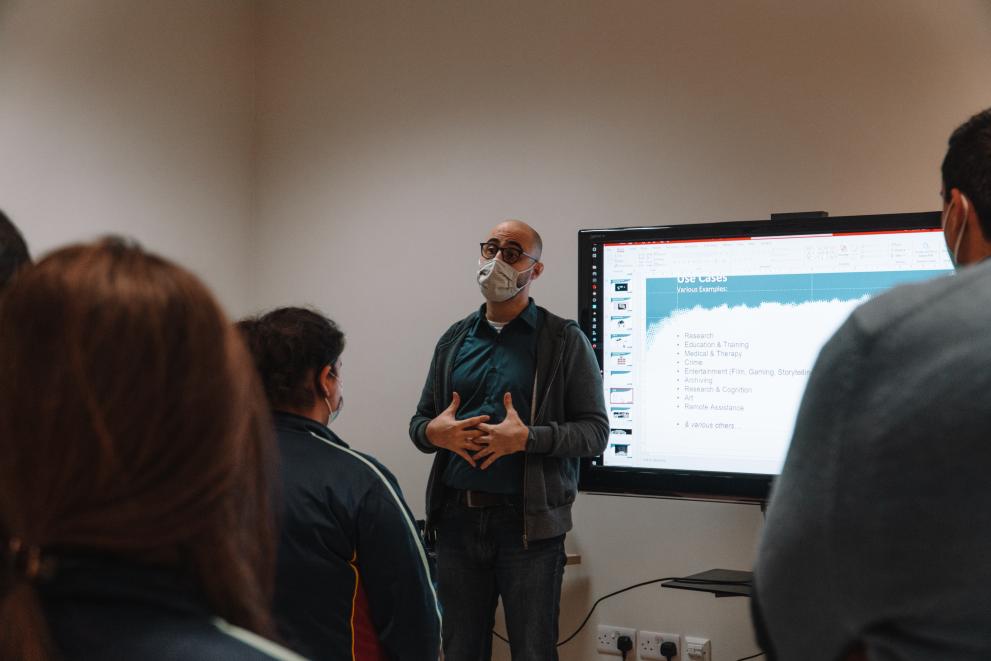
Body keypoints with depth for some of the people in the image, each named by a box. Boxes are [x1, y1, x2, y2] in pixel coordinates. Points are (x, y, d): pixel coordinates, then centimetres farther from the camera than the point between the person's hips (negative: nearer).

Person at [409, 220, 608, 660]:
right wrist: (435, 433, -9)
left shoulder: (564, 341, -1)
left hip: (528, 522, -4)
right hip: (457, 519, 4)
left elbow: (595, 430, -5)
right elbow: (419, 422, 16)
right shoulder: (454, 340, 12)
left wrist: (526, 438, -20)